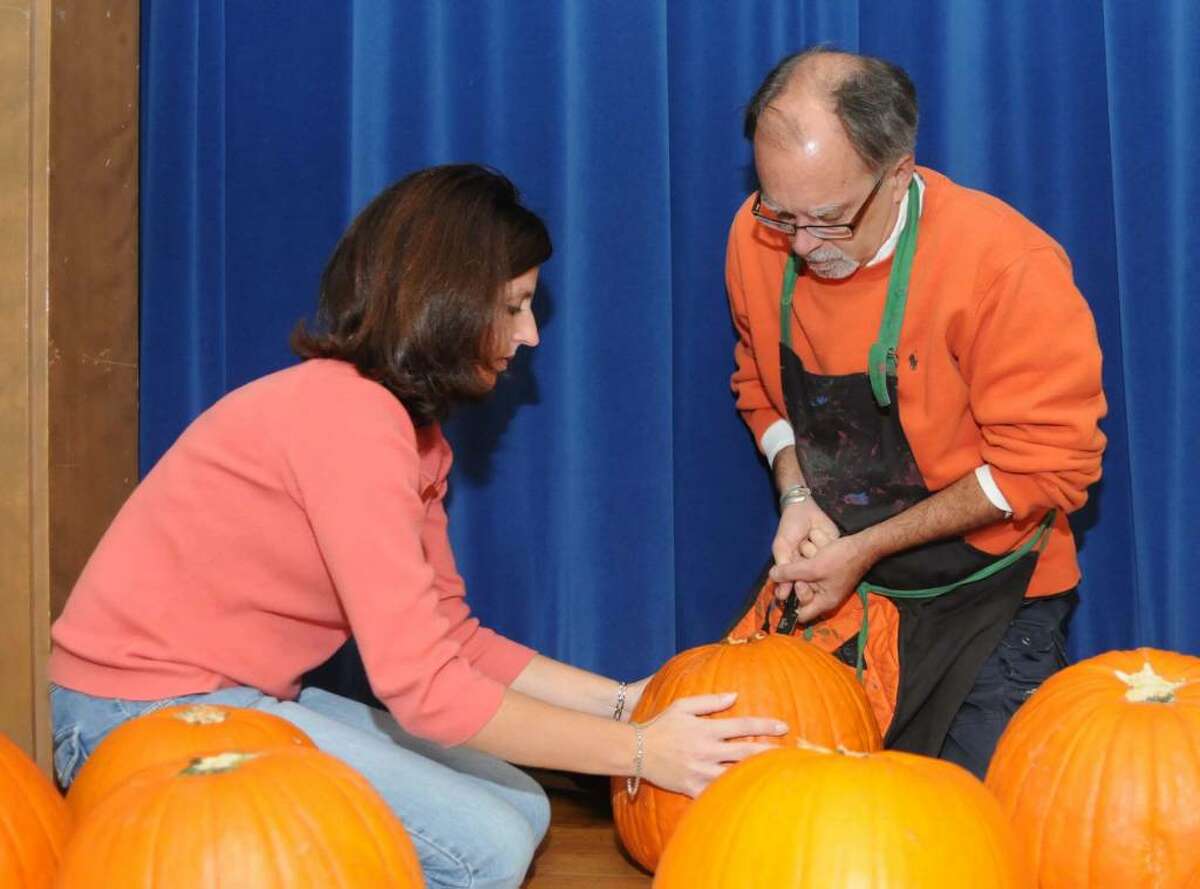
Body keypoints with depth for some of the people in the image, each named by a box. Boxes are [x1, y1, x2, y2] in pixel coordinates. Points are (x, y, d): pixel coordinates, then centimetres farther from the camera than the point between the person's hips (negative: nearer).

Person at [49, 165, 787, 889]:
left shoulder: (410, 428, 9)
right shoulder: (350, 416, -23)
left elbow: (453, 635, 9)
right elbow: (425, 685, -26)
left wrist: (621, 700, 0)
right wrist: (638, 751, -20)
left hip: (240, 697, 10)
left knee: (520, 809, 5)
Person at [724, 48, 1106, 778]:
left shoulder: (1007, 265, -25)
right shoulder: (760, 238, -8)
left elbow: (1048, 464, -20)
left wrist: (867, 548, -19)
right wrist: (796, 495, -10)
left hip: (984, 596, -4)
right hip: (826, 566, 5)